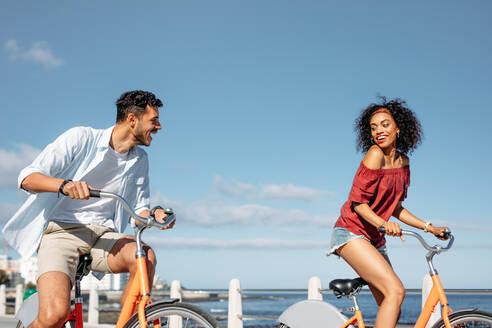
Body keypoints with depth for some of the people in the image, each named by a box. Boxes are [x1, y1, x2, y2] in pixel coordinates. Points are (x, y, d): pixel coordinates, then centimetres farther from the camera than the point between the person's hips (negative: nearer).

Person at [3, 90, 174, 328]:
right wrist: (65, 184, -32)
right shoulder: (82, 138, -5)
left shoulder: (139, 159, 11)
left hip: (102, 236, 4)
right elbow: (27, 178, -11)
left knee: (144, 256, -31)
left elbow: (139, 211, 16)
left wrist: (153, 215, -8)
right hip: (61, 233, -4)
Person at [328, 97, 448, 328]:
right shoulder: (375, 155, -13)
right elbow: (357, 202, -17)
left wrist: (428, 227, 13)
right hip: (351, 233, -8)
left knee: (391, 309, 5)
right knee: (395, 290, -23)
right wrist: (383, 224, -32)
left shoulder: (402, 161, 10)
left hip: (374, 239, 8)